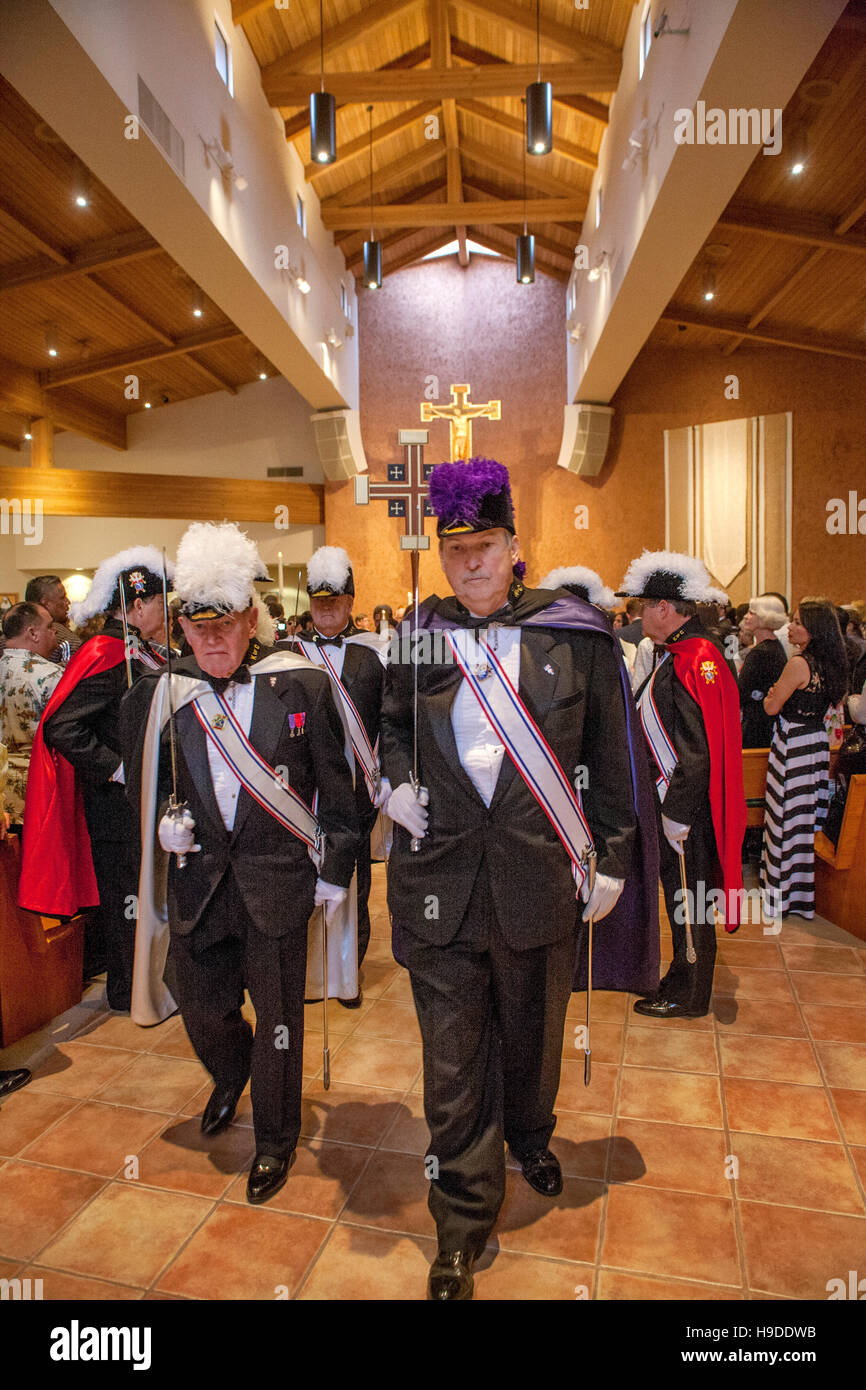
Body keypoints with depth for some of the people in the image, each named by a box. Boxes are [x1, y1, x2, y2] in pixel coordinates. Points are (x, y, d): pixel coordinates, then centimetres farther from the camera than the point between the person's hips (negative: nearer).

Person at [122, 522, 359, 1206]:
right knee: (202, 1006, 18)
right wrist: (160, 820, -2)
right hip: (199, 876, 3)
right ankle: (230, 1077, 54)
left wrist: (335, 868, 0)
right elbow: (144, 777, 16)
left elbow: (336, 785, -2)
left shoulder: (303, 686, -9)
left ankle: (275, 1140, 36)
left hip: (278, 878, -3)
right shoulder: (163, 693, -1)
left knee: (278, 1015, 10)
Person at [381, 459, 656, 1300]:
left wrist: (611, 856, 1)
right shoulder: (416, 636, 1)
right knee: (452, 1051, 8)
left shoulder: (575, 636, -4)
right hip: (438, 870, 1)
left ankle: (530, 1138, 53)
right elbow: (393, 723, 18)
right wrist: (395, 777, -1)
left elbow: (609, 757, 1)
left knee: (531, 1029, 22)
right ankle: (463, 1218, 30)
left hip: (538, 873, 0)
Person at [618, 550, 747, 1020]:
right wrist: (666, 804, 17)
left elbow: (700, 748, -24)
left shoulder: (696, 659, -21)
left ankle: (689, 998, 21)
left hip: (687, 808, -10)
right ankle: (681, 980, 36)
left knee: (688, 902, 5)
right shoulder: (680, 654, 10)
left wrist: (677, 813, -22)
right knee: (679, 896, 20)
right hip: (673, 803, 10)